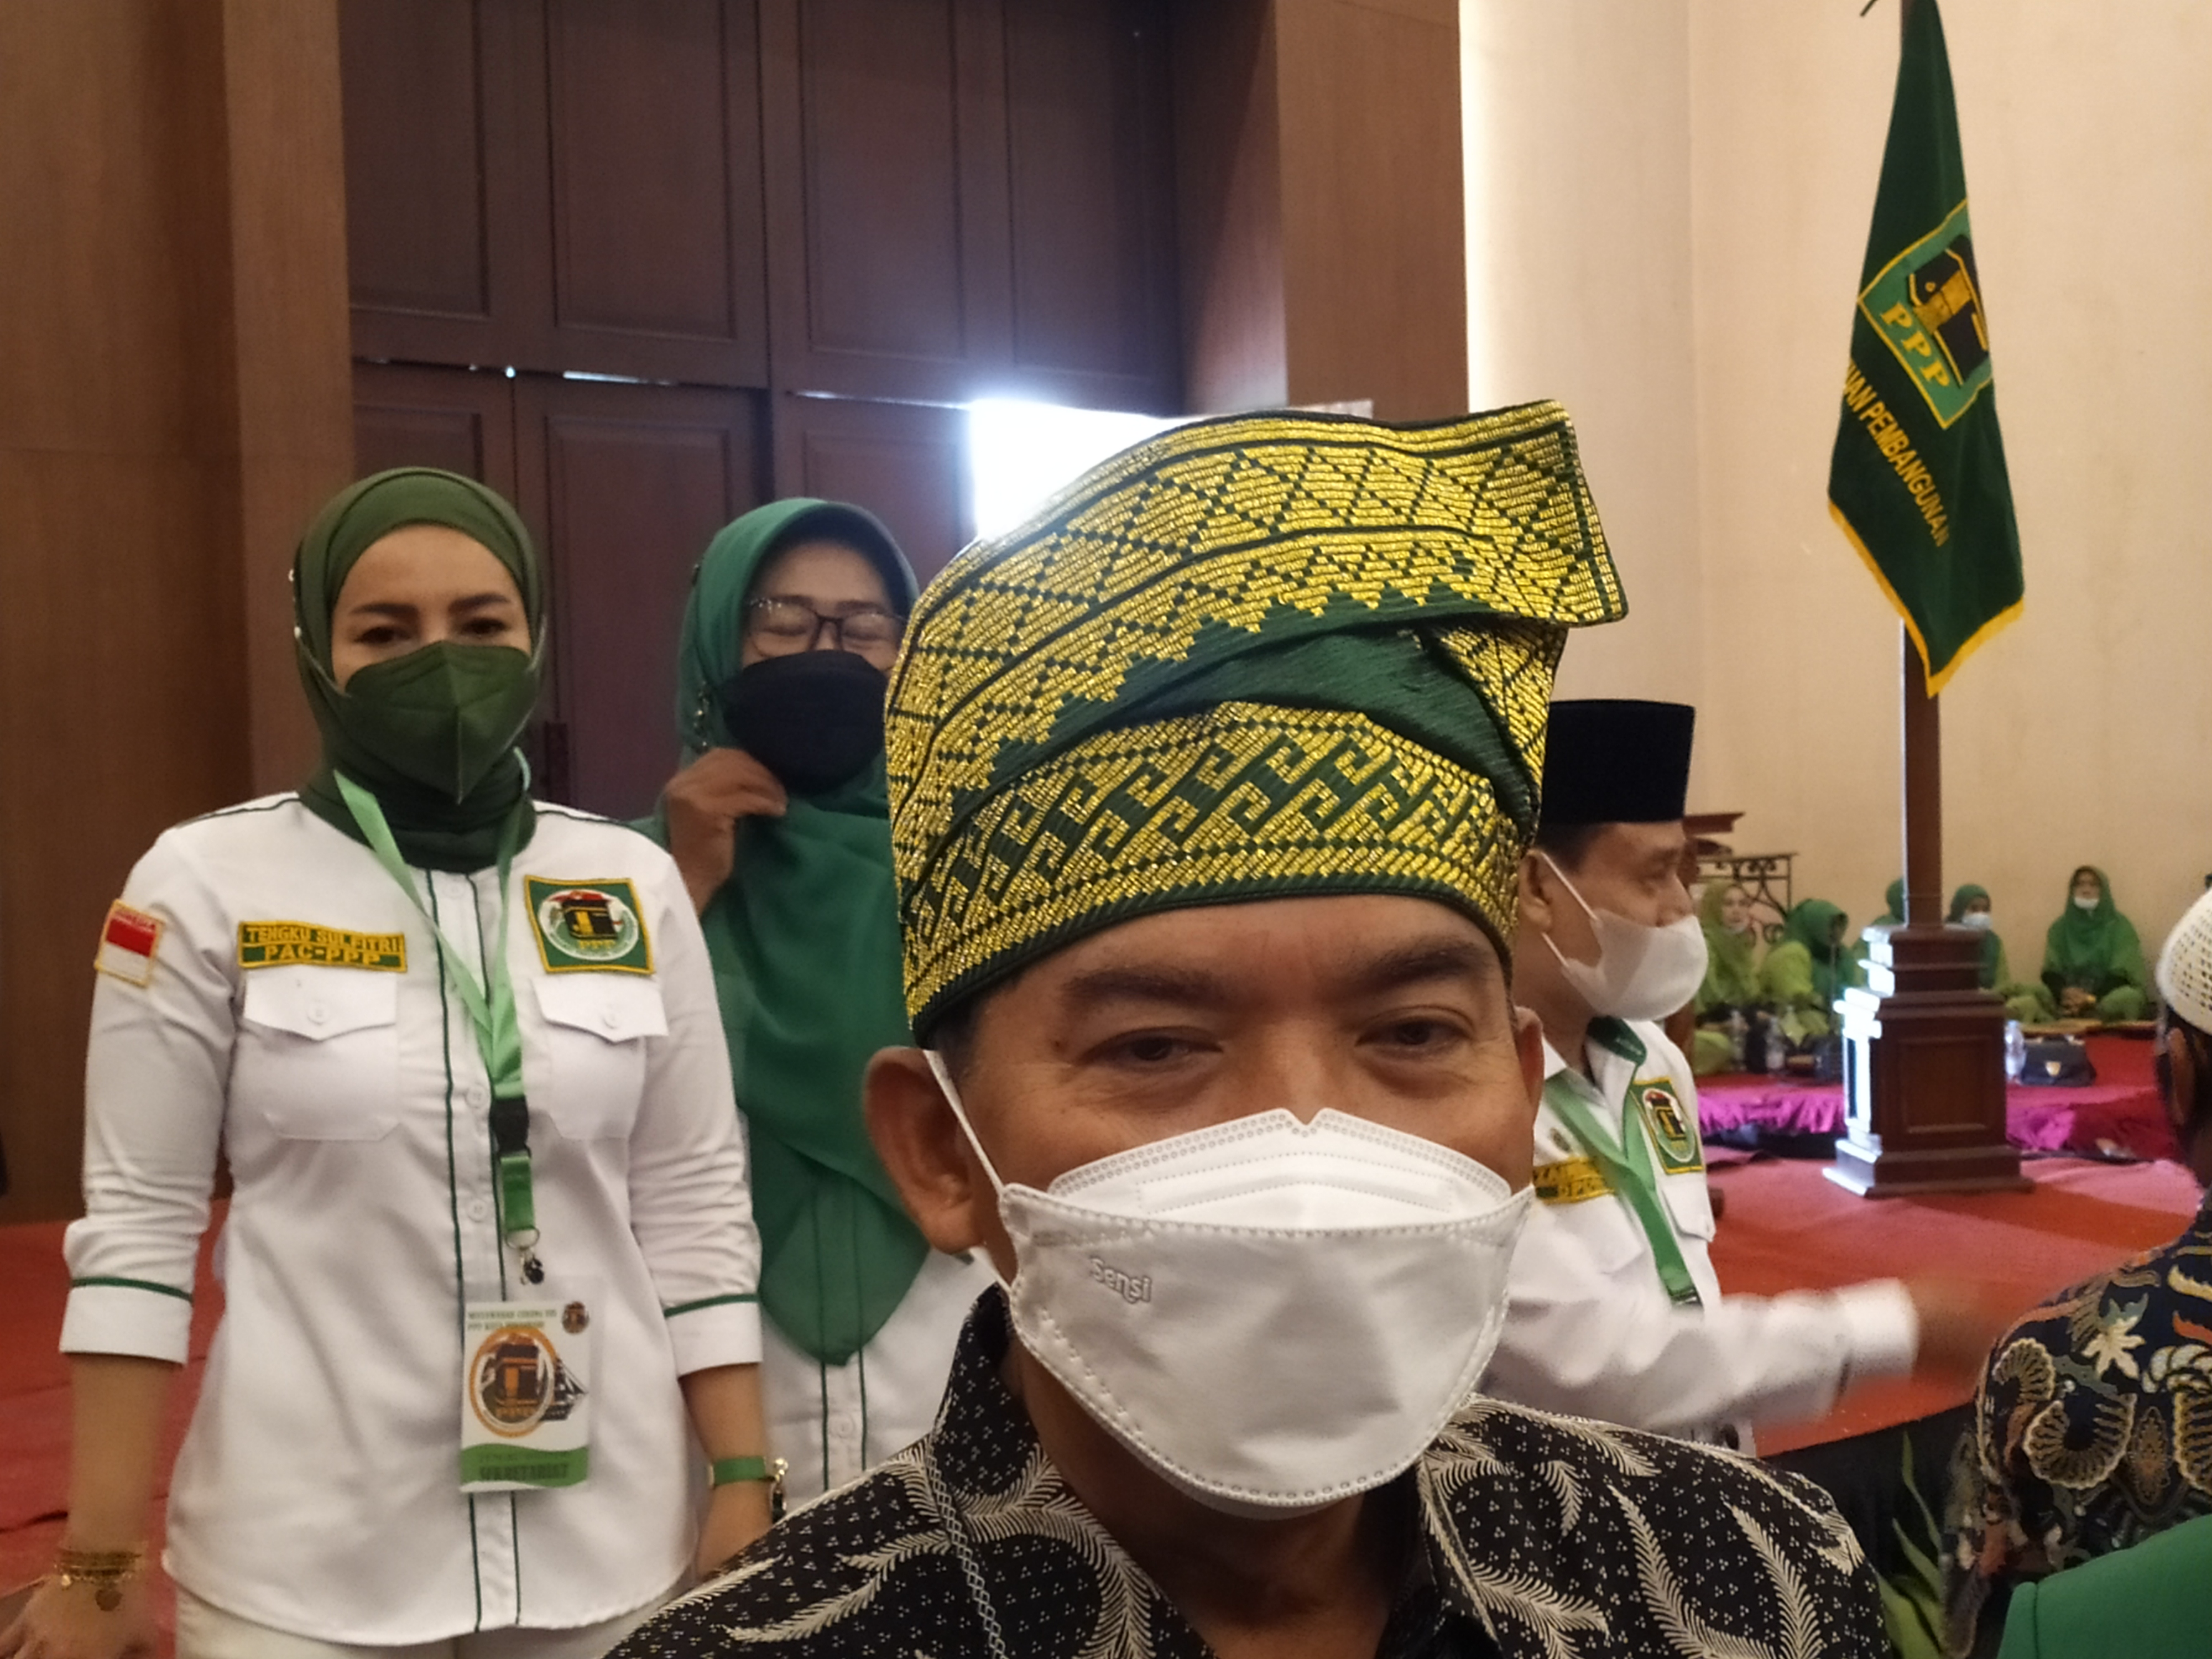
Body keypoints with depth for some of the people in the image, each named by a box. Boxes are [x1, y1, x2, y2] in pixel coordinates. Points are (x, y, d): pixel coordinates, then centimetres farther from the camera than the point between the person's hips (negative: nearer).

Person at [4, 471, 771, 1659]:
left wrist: (742, 1483, -1)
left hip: (612, 1534, 2)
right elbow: (137, 1226, -4)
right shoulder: (207, 883, -7)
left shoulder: (632, 884, -2)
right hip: (305, 1560, -2)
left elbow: (693, 1207, 1)